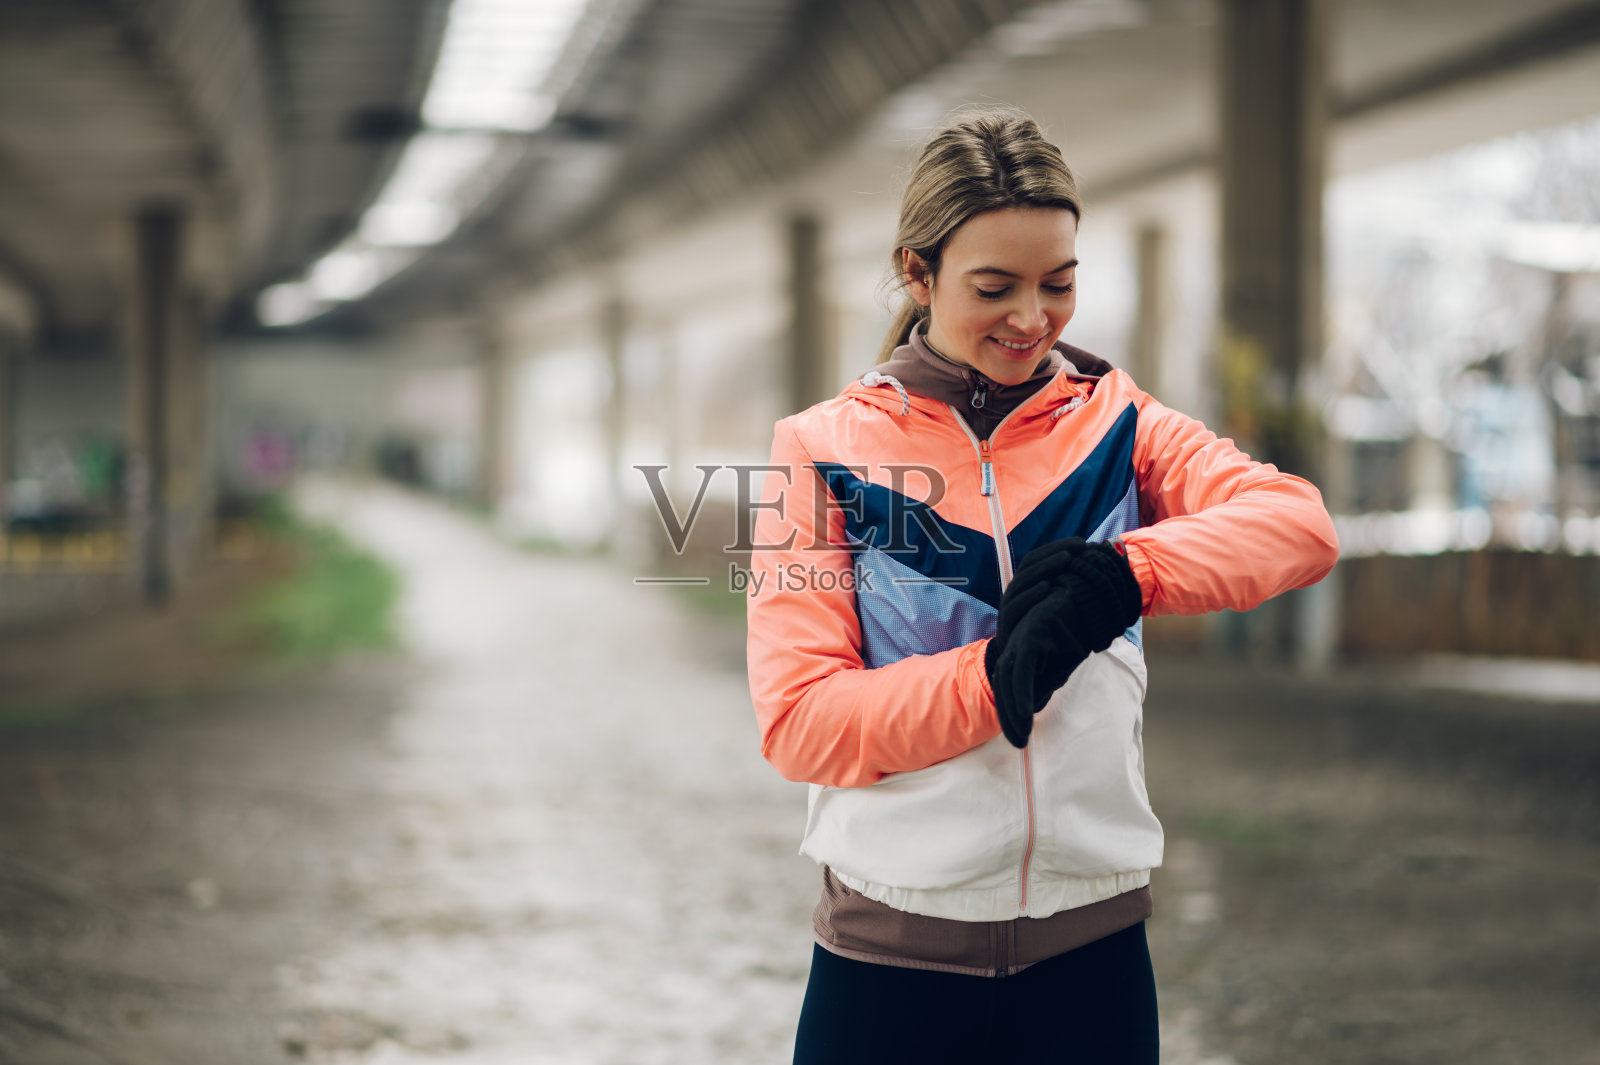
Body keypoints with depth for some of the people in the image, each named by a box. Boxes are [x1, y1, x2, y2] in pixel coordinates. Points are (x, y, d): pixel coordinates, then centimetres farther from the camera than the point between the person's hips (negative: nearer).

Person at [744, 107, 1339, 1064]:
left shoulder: (1114, 424, 4)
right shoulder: (825, 449, 0)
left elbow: (1300, 525, -14)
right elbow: (797, 722, -10)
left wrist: (1124, 570, -31)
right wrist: (998, 674, -24)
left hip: (1092, 949, 1)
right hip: (892, 956, -1)